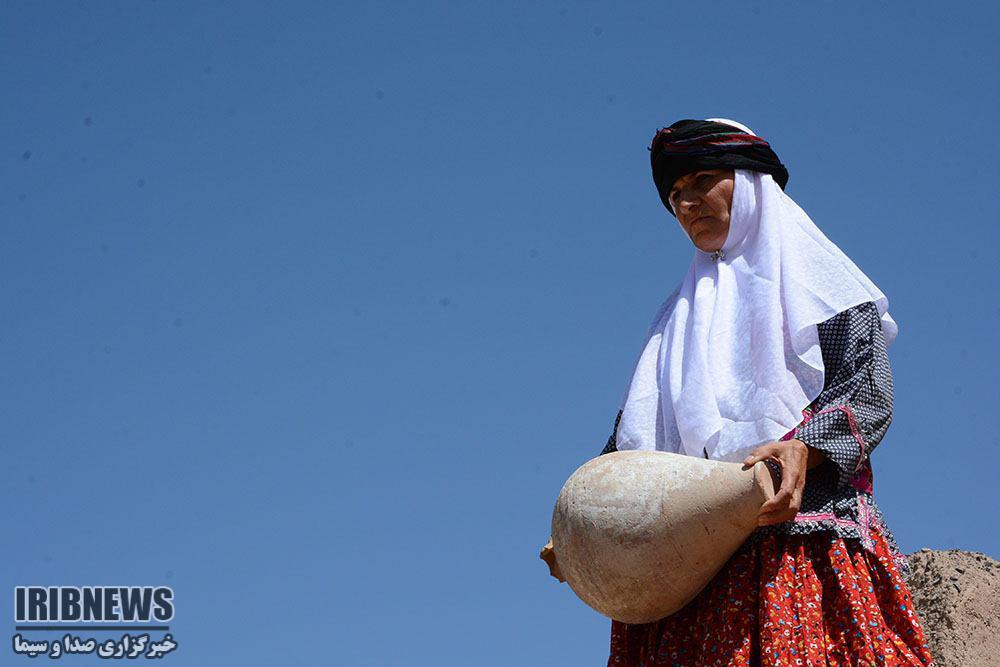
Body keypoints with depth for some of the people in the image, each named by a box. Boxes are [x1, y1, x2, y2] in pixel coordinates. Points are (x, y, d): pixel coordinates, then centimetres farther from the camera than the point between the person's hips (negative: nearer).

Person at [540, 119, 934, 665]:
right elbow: (633, 438, 23)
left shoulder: (813, 280, 15)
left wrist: (804, 447, -20)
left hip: (801, 532, -4)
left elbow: (869, 390, 0)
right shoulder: (681, 315, 30)